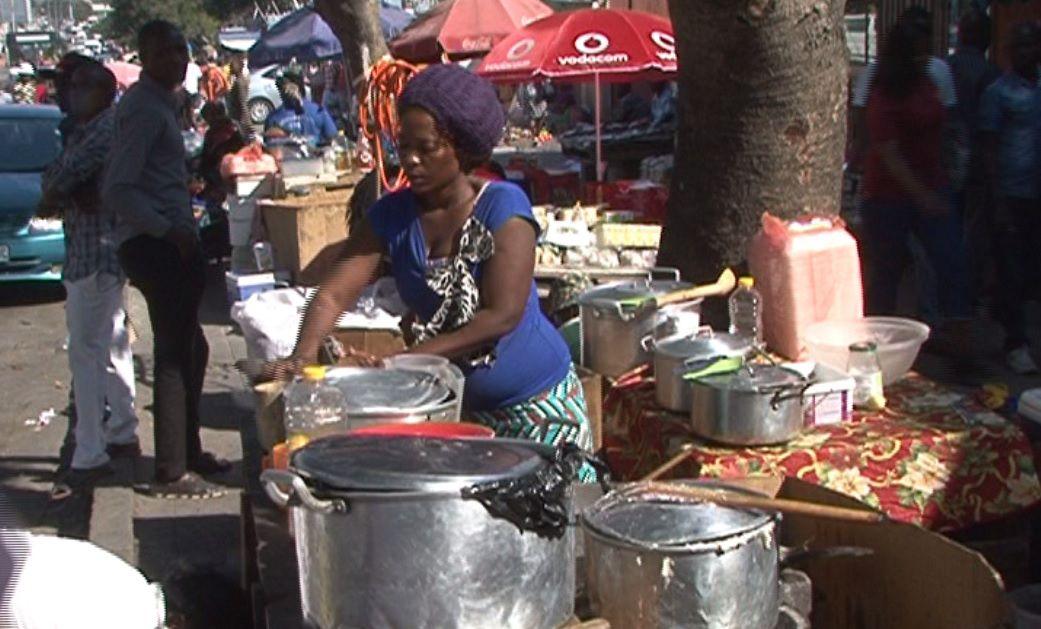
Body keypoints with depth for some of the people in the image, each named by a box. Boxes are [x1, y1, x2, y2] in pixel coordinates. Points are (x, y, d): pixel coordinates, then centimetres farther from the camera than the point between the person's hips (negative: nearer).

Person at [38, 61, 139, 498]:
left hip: (96, 253, -11)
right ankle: (123, 433, 29)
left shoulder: (105, 129, -16)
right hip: (89, 250, 11)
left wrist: (54, 192, 0)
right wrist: (65, 193, -9)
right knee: (111, 344, 17)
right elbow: (55, 178, 12)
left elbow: (60, 179, -21)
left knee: (86, 350, -9)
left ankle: (89, 456, -7)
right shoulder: (86, 131, 16)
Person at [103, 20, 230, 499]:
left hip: (169, 241, 10)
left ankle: (187, 453, 31)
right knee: (176, 355, -6)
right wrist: (169, 231, -23)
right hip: (155, 244, -10)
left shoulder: (160, 102, 17)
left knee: (189, 350, 18)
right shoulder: (145, 108, -15)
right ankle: (171, 473, 2)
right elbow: (118, 190, -23)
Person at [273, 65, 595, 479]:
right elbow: (334, 293, -8)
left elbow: (503, 315, -21)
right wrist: (303, 353, -29)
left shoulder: (503, 206, -13)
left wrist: (408, 359, -27)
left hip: (535, 403, -3)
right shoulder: (392, 216, -1)